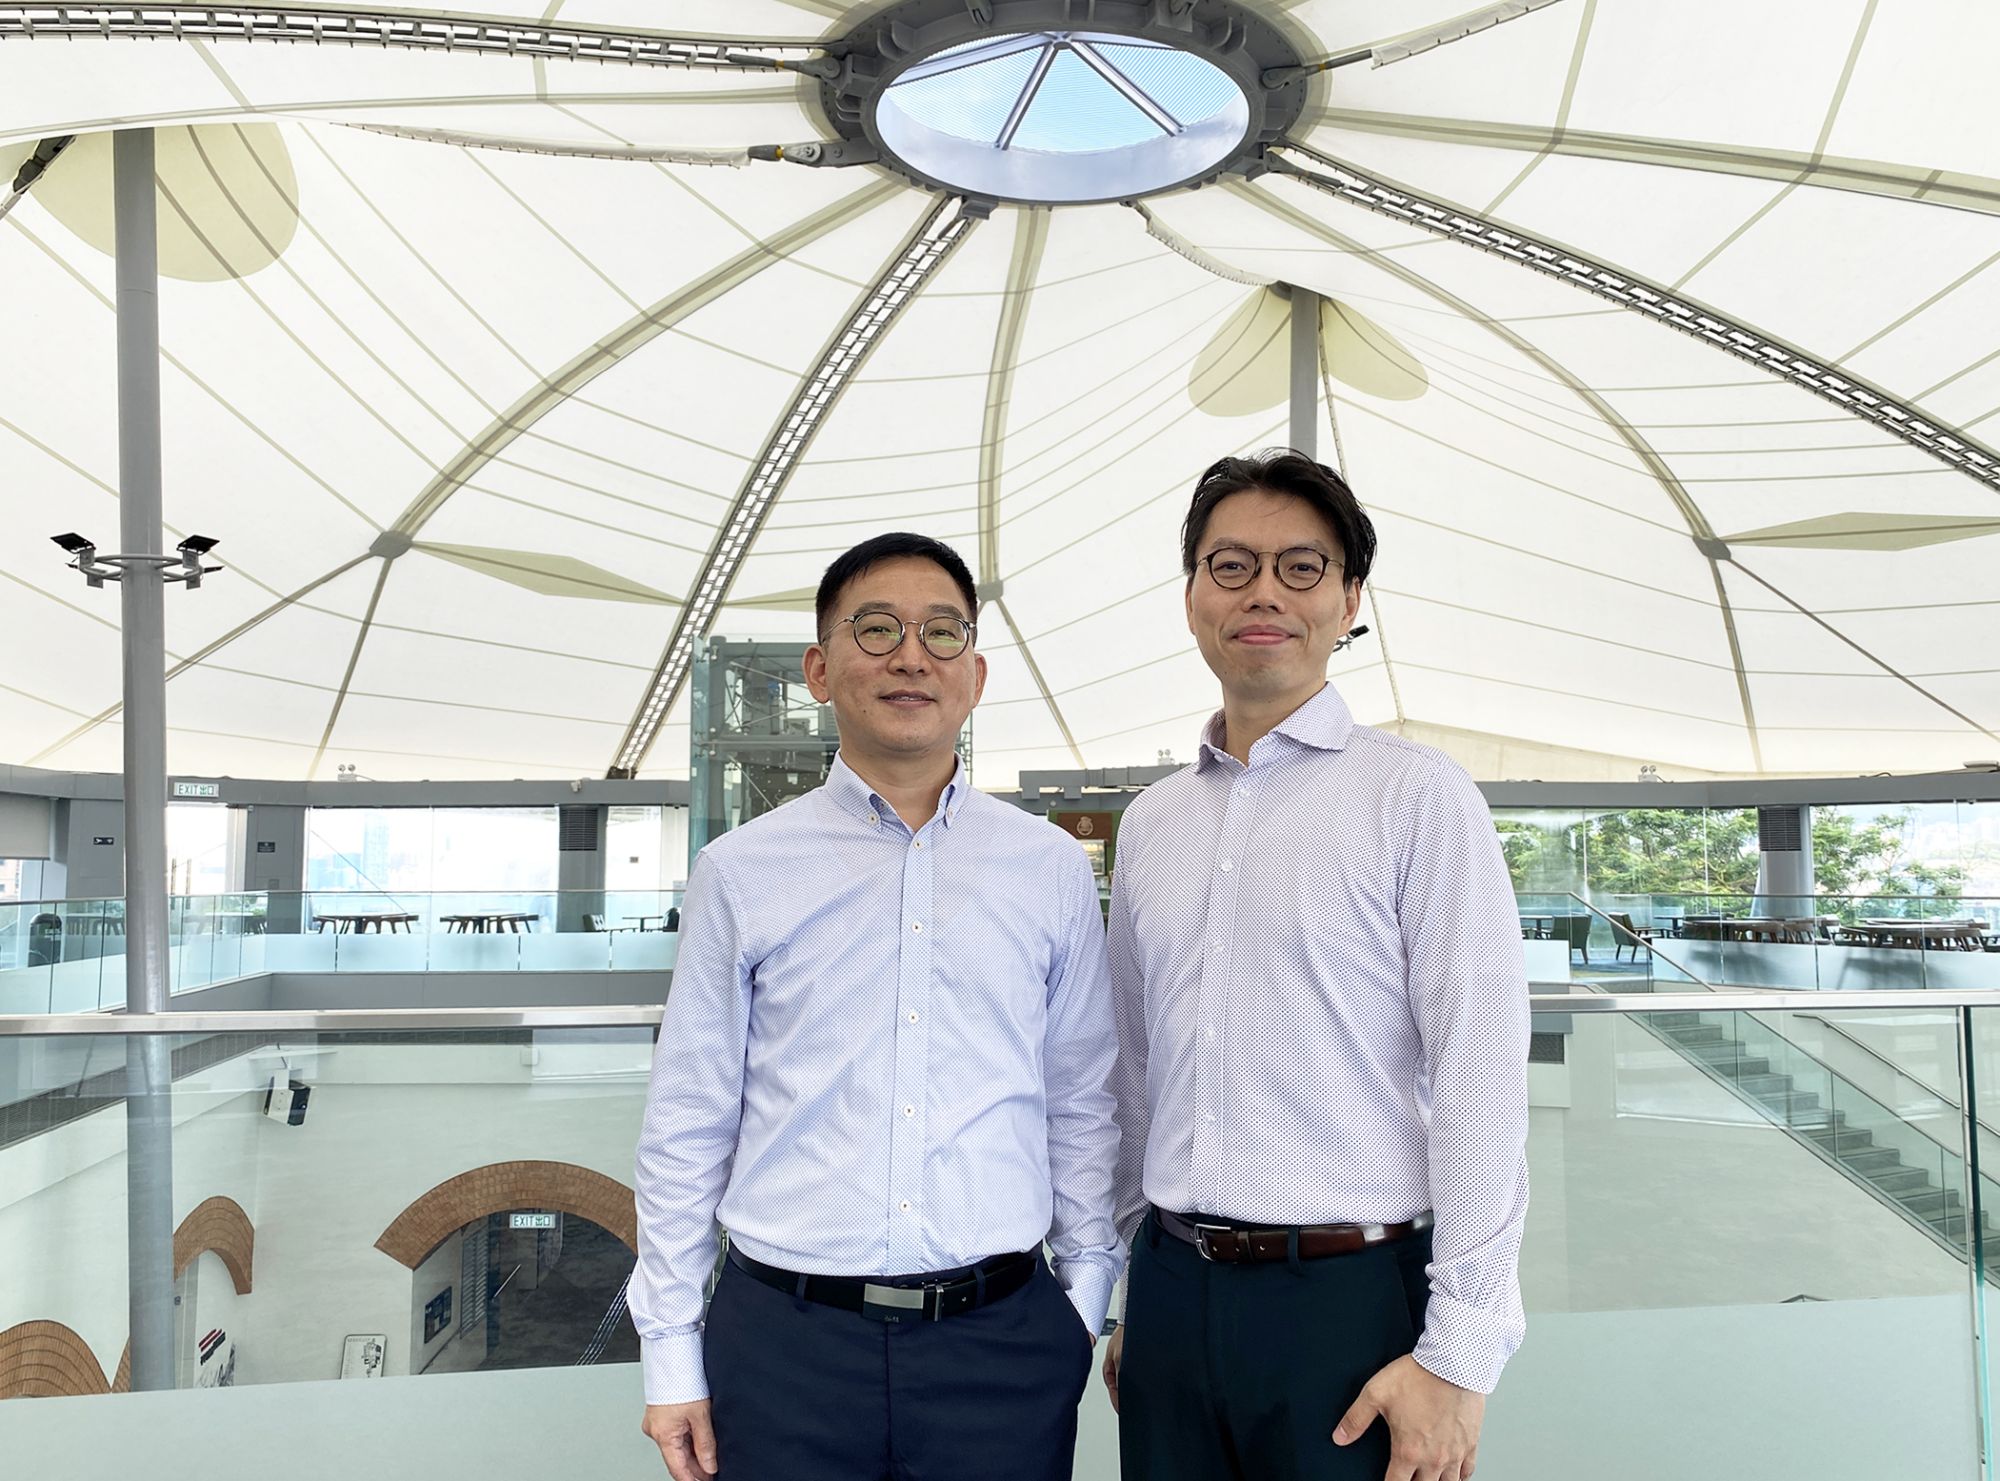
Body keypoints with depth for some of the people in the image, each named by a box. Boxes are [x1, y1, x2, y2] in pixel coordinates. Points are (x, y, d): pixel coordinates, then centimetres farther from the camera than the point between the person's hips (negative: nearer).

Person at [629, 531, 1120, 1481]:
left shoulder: (1054, 869, 3)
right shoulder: (739, 873, 0)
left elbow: (1081, 1107, 7)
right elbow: (686, 1125, 2)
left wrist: (1084, 1301, 7)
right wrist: (671, 1354, 2)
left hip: (1001, 1340, 1)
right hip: (783, 1341, 0)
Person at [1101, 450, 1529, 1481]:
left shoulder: (1416, 796, -7)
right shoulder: (1148, 824, 9)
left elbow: (1479, 1081, -11)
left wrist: (1458, 1356, -14)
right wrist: (1125, 1301, 15)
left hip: (1352, 1290, -4)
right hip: (1172, 1290, 5)